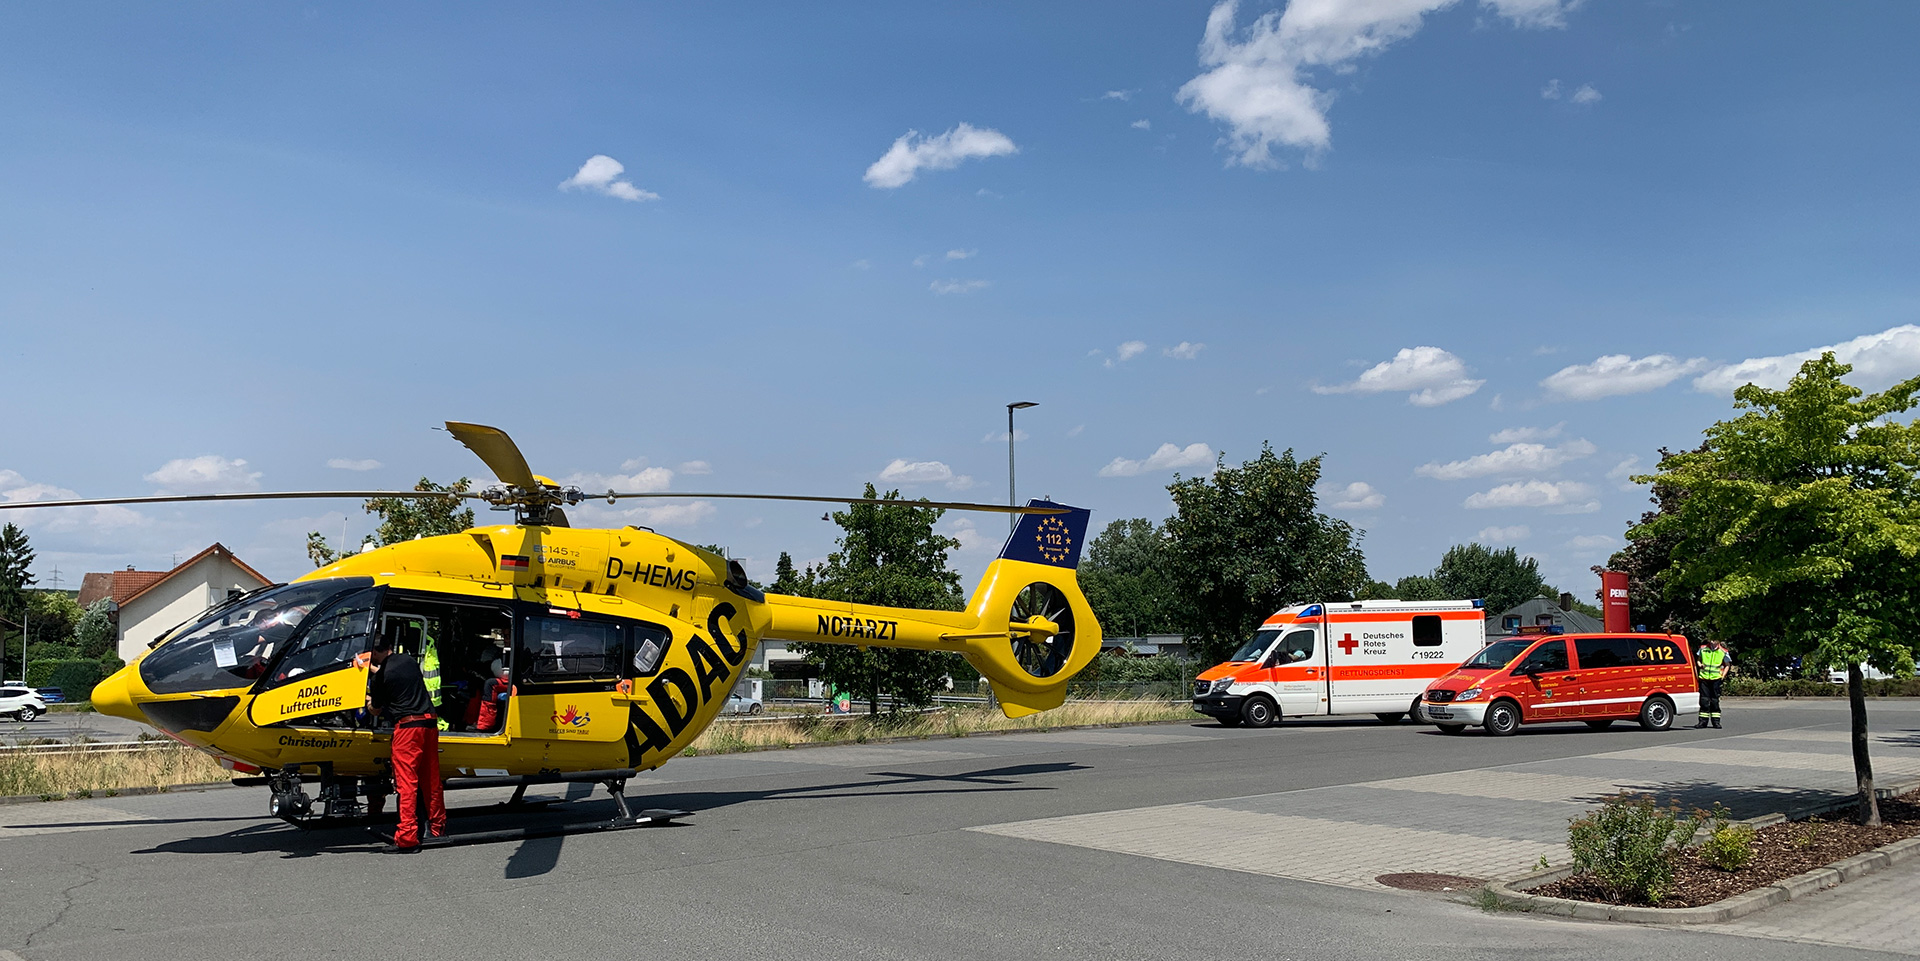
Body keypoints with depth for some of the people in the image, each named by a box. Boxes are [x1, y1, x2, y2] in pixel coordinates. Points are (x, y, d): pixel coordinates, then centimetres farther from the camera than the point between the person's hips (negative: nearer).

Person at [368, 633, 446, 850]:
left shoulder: (381, 676, -6)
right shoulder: (409, 660, 11)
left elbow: (376, 709, 8)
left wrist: (368, 700, 30)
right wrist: (375, 670, 46)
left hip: (407, 726, -6)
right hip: (430, 722, 6)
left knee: (406, 782, -5)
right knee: (431, 779, 15)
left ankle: (407, 836, -11)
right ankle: (437, 828, 24)